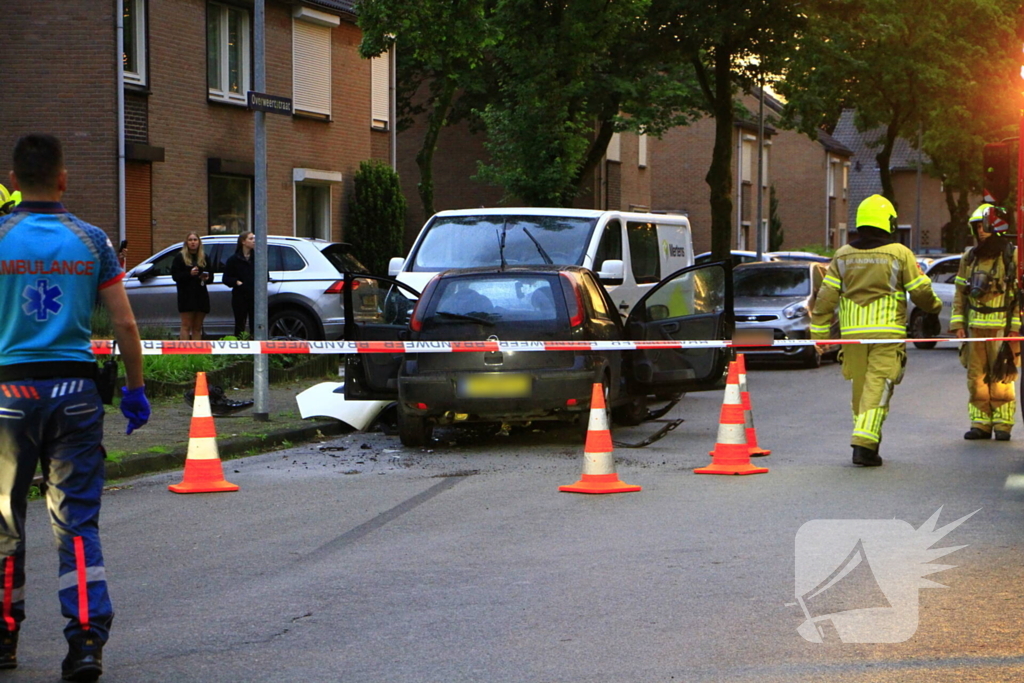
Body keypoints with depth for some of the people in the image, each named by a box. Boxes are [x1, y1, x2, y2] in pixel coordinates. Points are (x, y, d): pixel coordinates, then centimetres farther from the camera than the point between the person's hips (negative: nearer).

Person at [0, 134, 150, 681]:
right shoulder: (91, 241, 2)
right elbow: (124, 324, 2)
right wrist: (135, 389, 12)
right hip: (75, 389, 1)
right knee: (78, 521, 2)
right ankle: (87, 638, -8)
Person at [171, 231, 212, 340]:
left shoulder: (204, 257, 16)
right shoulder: (180, 257, 2)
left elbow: (210, 274, 17)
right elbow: (175, 275, -5)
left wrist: (206, 278, -6)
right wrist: (189, 274, -19)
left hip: (201, 295, 4)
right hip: (186, 295, -4)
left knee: (197, 327, 6)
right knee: (186, 326, -8)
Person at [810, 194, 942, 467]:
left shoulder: (843, 256, 8)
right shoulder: (899, 254, -2)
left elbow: (826, 297, 6)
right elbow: (921, 291, 2)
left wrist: (819, 332, 9)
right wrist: (934, 306, 23)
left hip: (852, 332, 4)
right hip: (887, 332, -4)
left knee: (860, 388, 14)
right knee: (877, 387, -6)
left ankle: (867, 442, 22)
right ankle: (864, 444, -18)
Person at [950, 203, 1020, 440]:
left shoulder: (1012, 256, 0)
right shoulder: (969, 258, 15)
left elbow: (1020, 294, -3)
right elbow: (960, 293, 17)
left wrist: (1015, 327, -9)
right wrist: (958, 323, 8)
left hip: (1002, 329, -5)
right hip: (975, 327, 5)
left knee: (1001, 377, -6)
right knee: (976, 377, 3)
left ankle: (1002, 424, 1)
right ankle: (980, 423, 9)